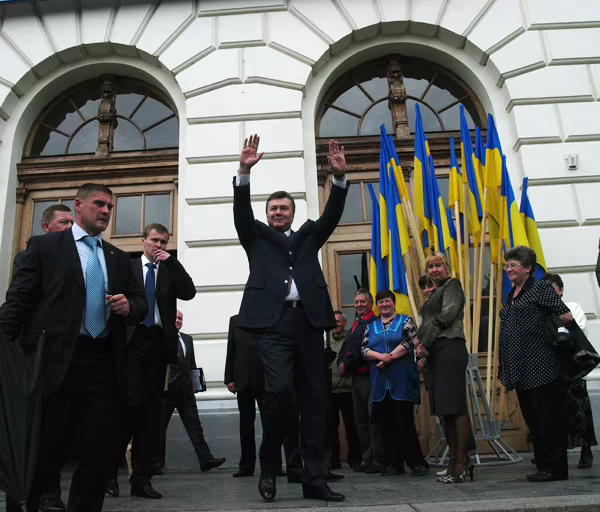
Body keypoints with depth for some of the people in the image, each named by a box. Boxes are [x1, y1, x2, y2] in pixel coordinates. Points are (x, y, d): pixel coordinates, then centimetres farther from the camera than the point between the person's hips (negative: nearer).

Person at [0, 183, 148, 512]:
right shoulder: (44, 246, 6)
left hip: (104, 364, 4)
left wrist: (129, 307, -5)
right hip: (57, 361, -4)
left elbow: (141, 303, 18)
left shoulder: (119, 258, 18)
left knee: (100, 449, 6)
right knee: (41, 451, 4)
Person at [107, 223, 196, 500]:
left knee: (151, 409, 3)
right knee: (131, 403, -11)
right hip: (132, 340, -2)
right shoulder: (127, 265, 10)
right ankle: (109, 468, 6)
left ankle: (142, 477, 8)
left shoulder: (171, 269, 14)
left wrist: (171, 261, -3)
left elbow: (189, 292, -2)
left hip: (159, 343, 3)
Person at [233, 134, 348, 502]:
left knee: (315, 401, 3)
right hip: (274, 323, -3)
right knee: (280, 390, -18)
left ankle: (314, 479, 11)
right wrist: (245, 172, -11)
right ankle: (269, 463, 7)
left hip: (309, 322, 3)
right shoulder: (257, 237, 18)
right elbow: (242, 213, 2)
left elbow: (332, 214, 10)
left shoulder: (309, 236, 22)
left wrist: (340, 177, -5)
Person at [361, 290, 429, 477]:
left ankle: (418, 463, 4)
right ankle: (394, 464, 12)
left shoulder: (406, 321, 7)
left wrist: (389, 358, -13)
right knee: (387, 423, 4)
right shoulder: (371, 327, 17)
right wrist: (380, 356, -12)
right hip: (380, 382, 4)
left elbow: (409, 343, -8)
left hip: (402, 380, -4)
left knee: (405, 421, -6)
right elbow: (364, 350, 7)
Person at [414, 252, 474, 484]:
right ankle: (454, 463, 12)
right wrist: (421, 343, 3)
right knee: (445, 409, 8)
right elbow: (427, 323, 23)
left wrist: (424, 341, -9)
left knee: (455, 406, -9)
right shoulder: (435, 292, 26)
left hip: (450, 349, -9)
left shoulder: (452, 285, 2)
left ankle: (462, 461, -6)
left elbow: (447, 315, -11)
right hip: (434, 352, 9)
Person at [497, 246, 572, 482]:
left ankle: (555, 468, 8)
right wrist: (504, 366, 18)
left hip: (540, 368, -8)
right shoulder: (512, 295, 18)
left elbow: (566, 315, -11)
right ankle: (543, 466, 22)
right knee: (533, 420, 13)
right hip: (522, 371, 8)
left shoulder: (541, 288, -4)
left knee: (548, 419, -1)